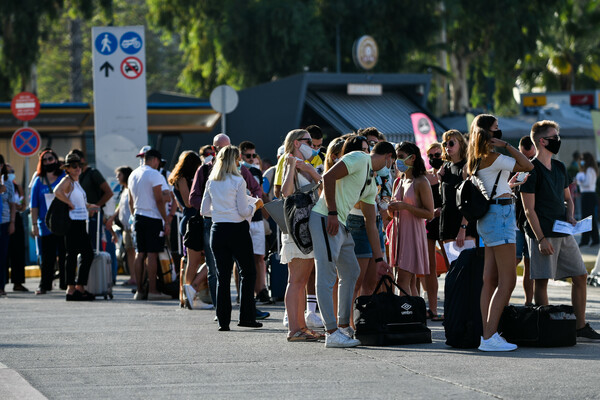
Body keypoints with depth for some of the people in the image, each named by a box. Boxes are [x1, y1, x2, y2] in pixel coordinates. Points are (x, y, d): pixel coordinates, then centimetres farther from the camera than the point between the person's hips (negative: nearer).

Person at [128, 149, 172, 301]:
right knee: (152, 254, -6)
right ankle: (152, 291, -8)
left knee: (140, 254, 7)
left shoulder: (133, 175, 14)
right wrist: (166, 221, -10)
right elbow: (159, 200, -13)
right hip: (153, 218, -7)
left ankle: (139, 291, 6)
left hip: (138, 218, 7)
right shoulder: (154, 174, -9)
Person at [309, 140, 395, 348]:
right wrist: (332, 213, -20)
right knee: (326, 277, -10)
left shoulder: (371, 184, 22)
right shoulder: (359, 159, -6)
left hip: (340, 224, 10)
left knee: (351, 272, 17)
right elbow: (328, 177, -18)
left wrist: (379, 258, 20)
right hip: (325, 219, -10)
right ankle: (332, 333, -12)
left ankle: (344, 326, 25)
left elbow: (371, 223, 23)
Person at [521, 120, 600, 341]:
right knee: (541, 280, -5)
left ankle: (581, 327, 11)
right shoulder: (531, 170, -9)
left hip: (563, 232, 8)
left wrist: (570, 215, 3)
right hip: (542, 233, -8)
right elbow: (529, 209, -12)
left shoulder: (560, 168, 15)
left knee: (580, 276, 5)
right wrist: (541, 238, -18)